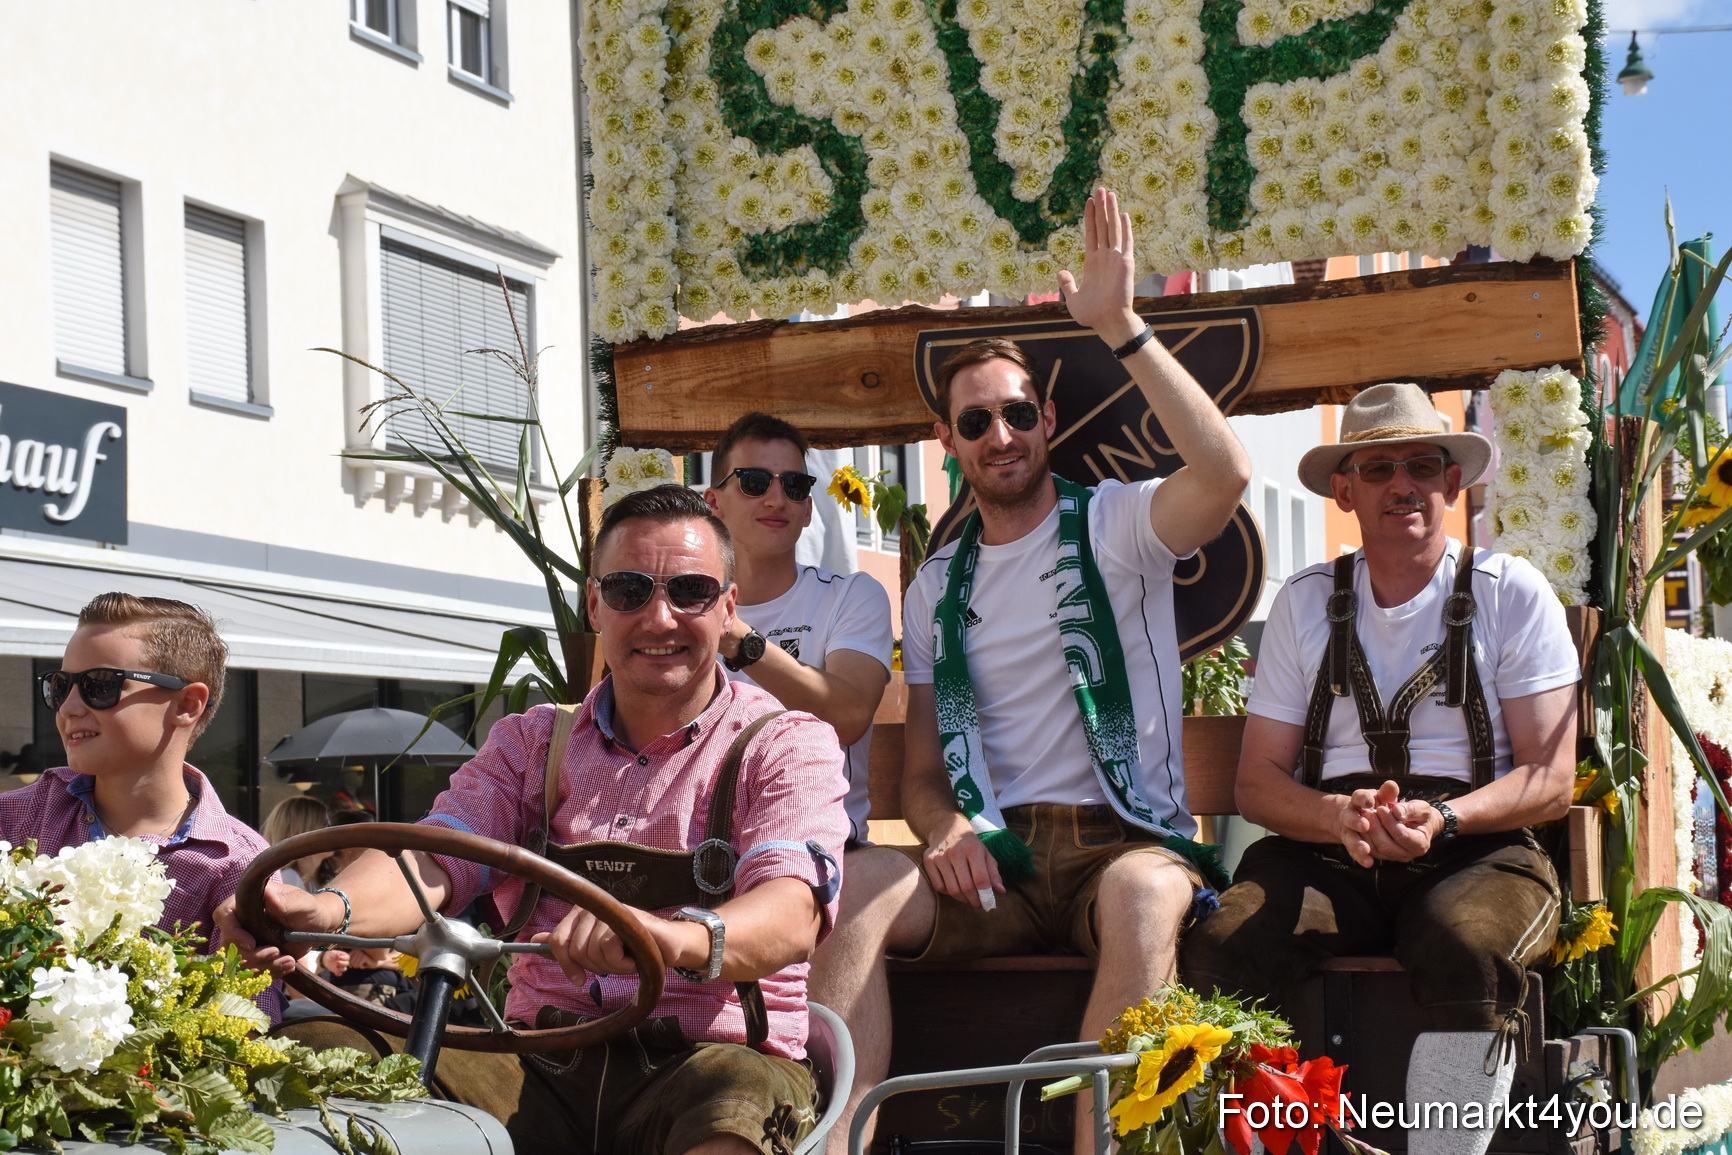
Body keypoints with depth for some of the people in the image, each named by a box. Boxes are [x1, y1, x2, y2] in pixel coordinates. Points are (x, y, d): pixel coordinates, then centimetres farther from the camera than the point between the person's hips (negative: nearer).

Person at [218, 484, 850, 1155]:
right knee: (321, 1047, -18)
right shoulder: (531, 744, 19)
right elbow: (432, 861, 3)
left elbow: (791, 915, -14)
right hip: (542, 1070, 3)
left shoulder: (787, 746, 5)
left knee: (745, 1101, -40)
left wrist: (678, 939, -39)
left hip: (713, 1059, -3)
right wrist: (325, 910, -23)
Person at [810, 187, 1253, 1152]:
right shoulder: (939, 586, 20)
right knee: (850, 887, -28)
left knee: (1144, 892, -40)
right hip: (994, 859, 3)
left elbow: (1227, 472, -19)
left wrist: (1122, 328, -22)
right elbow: (923, 770, 18)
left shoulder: (1113, 527, 5)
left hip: (1124, 843, -3)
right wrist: (945, 831, -7)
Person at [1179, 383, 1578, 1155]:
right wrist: (1340, 817, -14)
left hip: (1477, 852, -2)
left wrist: (1442, 819, -19)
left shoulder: (1511, 592, 7)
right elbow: (1257, 782, 9)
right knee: (1222, 946, -29)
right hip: (1329, 856, 2)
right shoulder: (1307, 602, 14)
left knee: (1466, 947, -37)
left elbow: (1551, 779, 1)